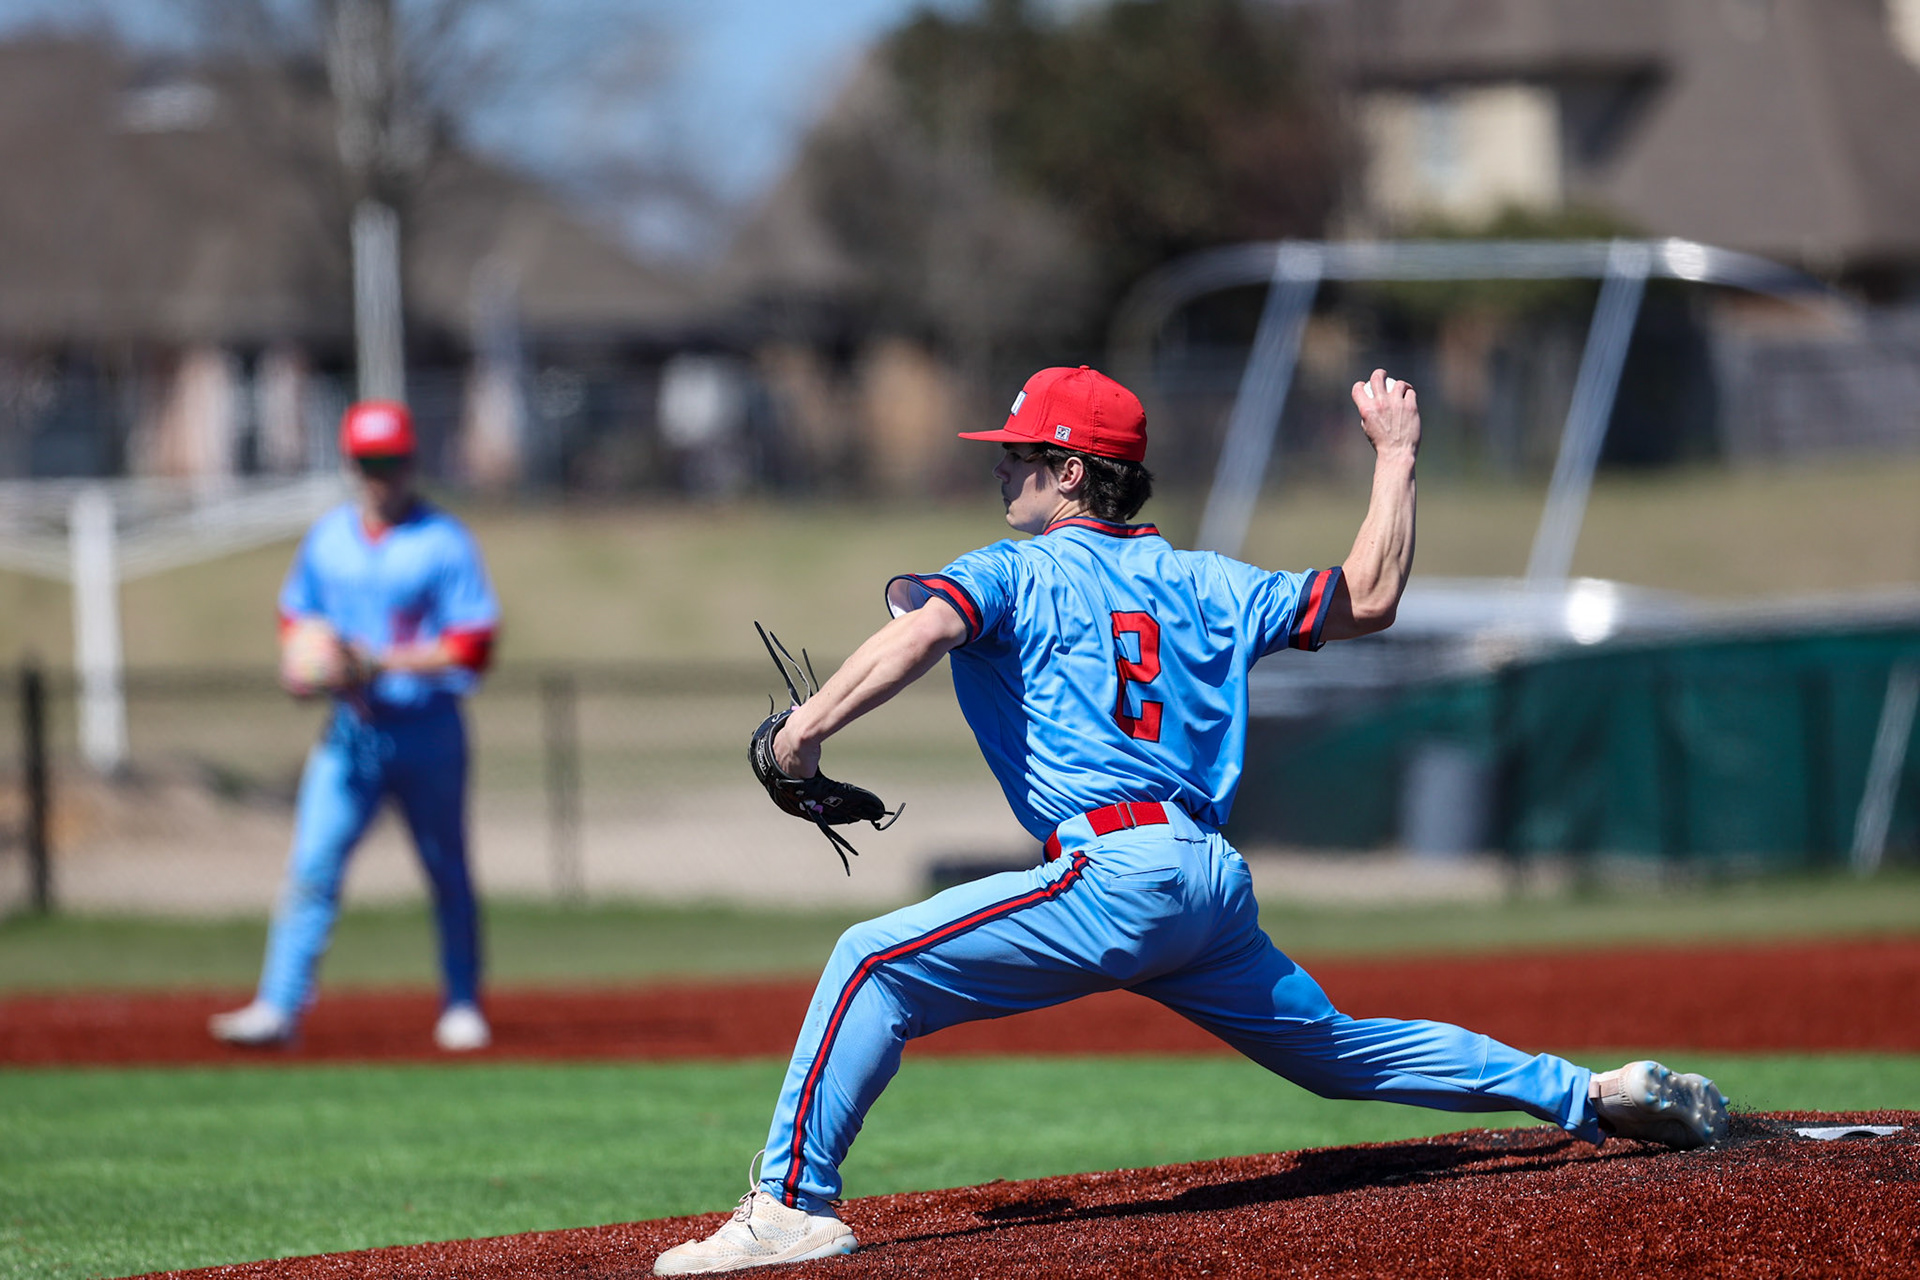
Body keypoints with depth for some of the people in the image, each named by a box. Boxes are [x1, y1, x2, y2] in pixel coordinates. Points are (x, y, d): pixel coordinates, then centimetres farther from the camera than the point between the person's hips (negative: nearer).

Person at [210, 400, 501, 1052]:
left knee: (448, 875, 8)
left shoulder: (444, 542, -7)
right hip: (349, 730, 3)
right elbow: (296, 621, 20)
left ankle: (462, 1008, 20)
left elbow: (472, 649, -12)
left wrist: (379, 663, -19)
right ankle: (279, 1007, -11)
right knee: (312, 867, -8)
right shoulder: (327, 538, 8)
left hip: (426, 726, -3)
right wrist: (301, 667, -3)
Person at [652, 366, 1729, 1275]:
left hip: (1116, 873, -8)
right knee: (1339, 1048, 24)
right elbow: (1368, 601, 27)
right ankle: (1593, 1094, 23)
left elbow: (927, 627, -15)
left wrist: (808, 730, -19)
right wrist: (1396, 454, 37)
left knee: (873, 963, -10)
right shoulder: (1204, 584, 22)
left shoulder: (1014, 573, 6)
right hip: (1217, 879, 8)